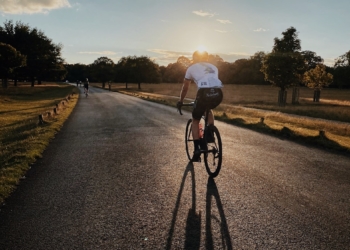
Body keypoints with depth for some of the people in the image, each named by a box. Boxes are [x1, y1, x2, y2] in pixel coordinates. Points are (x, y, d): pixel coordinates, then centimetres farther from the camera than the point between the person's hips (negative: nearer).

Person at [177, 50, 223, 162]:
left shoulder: (191, 68, 25)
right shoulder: (213, 67, 33)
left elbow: (185, 88, 32)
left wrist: (180, 101, 47)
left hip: (204, 92, -3)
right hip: (218, 93, 4)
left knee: (195, 121, 17)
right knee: (209, 109, 39)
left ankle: (197, 150, 10)